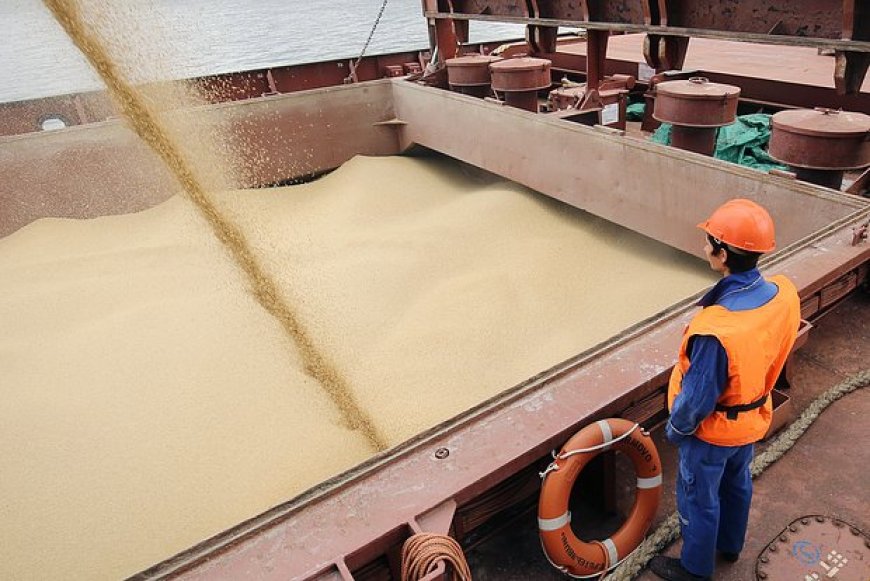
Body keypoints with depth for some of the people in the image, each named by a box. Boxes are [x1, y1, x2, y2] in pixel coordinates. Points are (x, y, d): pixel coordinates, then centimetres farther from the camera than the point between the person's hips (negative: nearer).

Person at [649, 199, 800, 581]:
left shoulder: (715, 329, -42)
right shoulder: (784, 293, -18)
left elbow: (698, 397, -28)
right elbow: (770, 355, -1)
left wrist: (676, 429, -8)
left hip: (714, 428, -7)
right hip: (754, 417, 7)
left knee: (699, 497, 18)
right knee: (737, 483, 30)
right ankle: (730, 545, 56)